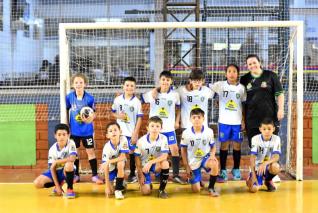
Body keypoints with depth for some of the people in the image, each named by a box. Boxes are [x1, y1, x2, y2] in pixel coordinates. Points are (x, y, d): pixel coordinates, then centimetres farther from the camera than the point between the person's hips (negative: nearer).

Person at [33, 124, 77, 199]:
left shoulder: (71, 143, -17)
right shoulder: (52, 149, -11)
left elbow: (72, 158, -33)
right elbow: (52, 168, -11)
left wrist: (56, 162, -22)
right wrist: (57, 185, -18)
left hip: (67, 171, -3)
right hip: (56, 171, 3)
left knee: (69, 164, -38)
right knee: (37, 183, -16)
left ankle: (70, 189, -16)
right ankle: (60, 183, 11)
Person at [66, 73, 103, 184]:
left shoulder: (89, 98, -12)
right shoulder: (69, 97, -6)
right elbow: (66, 111, 6)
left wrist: (90, 119, -26)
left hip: (87, 130, -2)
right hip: (74, 130, 2)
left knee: (90, 151, 2)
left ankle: (95, 175, 10)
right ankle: (76, 175, 23)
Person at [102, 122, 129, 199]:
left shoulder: (123, 140, -25)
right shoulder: (107, 148, -27)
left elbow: (122, 157, -24)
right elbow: (106, 168, -27)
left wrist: (109, 161, -32)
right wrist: (107, 186, -31)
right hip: (111, 167, 0)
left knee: (120, 164, -36)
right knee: (109, 191, -12)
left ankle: (118, 189, -18)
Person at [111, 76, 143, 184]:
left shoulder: (137, 102, -7)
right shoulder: (118, 99, 0)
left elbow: (139, 118, -6)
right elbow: (113, 112, 11)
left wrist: (135, 133, -10)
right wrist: (118, 116, -13)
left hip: (131, 133, -2)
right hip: (120, 132, 2)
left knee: (132, 152, 7)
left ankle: (132, 174, 19)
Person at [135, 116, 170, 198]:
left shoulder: (163, 139, -17)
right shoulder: (141, 141, -17)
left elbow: (164, 156, -25)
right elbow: (137, 158, -7)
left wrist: (151, 162, -35)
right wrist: (140, 174, -9)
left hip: (156, 164, 1)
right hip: (144, 166, -1)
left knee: (165, 163, -35)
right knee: (146, 192, -16)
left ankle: (161, 189, -15)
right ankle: (147, 184, 24)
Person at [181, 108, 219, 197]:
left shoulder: (209, 131, -12)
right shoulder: (186, 133, -12)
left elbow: (213, 146, 1)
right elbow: (183, 150, -1)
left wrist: (212, 155, -21)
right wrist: (186, 166, -3)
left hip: (205, 158, 0)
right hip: (193, 162, 0)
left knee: (214, 163, -37)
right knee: (196, 190, -5)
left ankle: (211, 188, -13)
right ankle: (197, 180, 34)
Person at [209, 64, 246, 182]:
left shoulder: (241, 88, 4)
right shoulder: (220, 85, 0)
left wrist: (244, 120, 3)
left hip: (237, 122, 1)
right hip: (224, 121, -1)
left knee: (237, 145, 6)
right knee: (224, 145, 3)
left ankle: (236, 170, 19)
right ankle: (223, 171, 11)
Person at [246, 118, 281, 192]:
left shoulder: (276, 139, -10)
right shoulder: (255, 139, -12)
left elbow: (276, 157, -20)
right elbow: (252, 157, -15)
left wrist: (265, 163, -38)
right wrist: (253, 175, -22)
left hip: (268, 167, 1)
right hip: (257, 167, -1)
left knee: (275, 167, -35)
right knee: (253, 189, -23)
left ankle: (268, 181, 0)